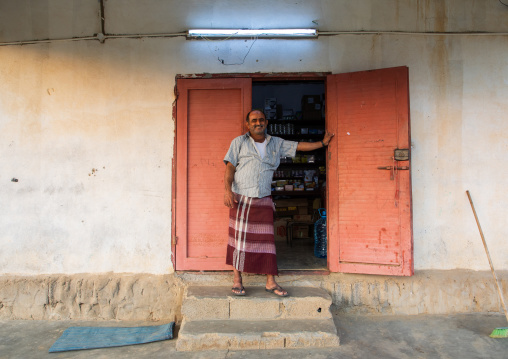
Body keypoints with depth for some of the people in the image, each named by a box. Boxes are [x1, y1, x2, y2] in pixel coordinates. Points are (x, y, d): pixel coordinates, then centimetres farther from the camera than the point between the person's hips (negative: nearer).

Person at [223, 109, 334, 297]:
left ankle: (271, 282, 11)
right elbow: (230, 168, -2)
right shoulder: (239, 142, 4)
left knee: (266, 240, 2)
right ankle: (237, 281, 12)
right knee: (239, 239, 1)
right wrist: (228, 190, -15)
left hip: (264, 201, 3)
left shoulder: (276, 143, 14)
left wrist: (323, 142, 25)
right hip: (241, 199, -2)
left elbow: (299, 146, 23)